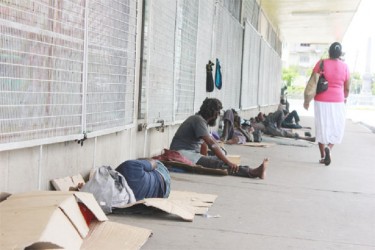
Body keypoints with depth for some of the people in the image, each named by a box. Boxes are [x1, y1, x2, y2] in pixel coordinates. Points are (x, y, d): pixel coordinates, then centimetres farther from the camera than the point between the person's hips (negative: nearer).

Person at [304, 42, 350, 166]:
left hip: (321, 101, 0)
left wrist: (307, 100, 6)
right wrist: (345, 98, 25)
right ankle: (328, 148, -13)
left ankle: (322, 156, 14)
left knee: (321, 128, 10)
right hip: (337, 102, 0)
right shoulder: (344, 66, -2)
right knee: (337, 128, 13)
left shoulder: (321, 63, -4)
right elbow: (347, 88, 4)